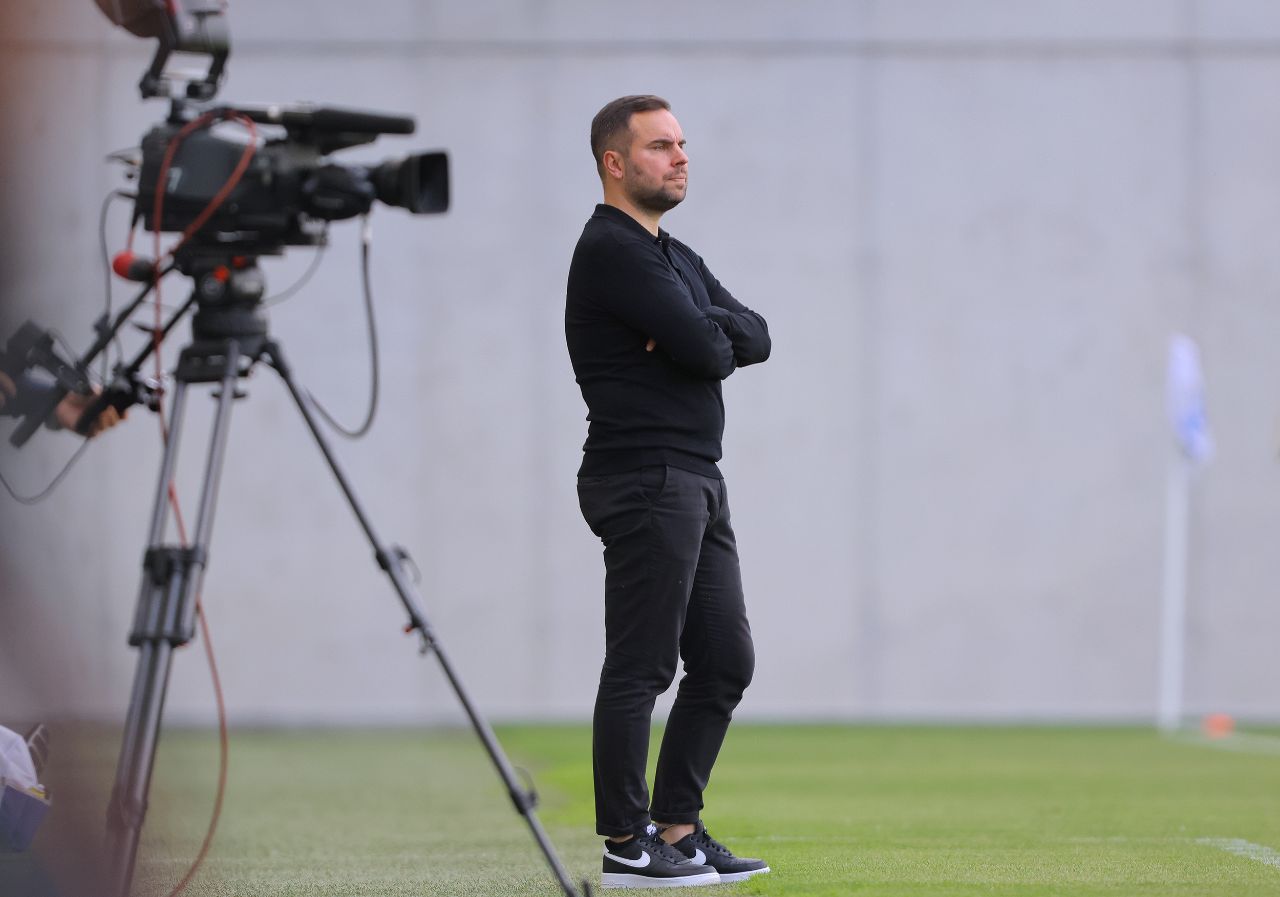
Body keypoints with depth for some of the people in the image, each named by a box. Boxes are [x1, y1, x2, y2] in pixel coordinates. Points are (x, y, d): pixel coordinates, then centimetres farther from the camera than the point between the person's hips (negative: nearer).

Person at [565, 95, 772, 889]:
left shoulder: (676, 257, 20)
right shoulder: (612, 251, -12)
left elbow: (756, 338, 10)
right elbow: (704, 351, -20)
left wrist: (704, 329, -9)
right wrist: (714, 336, 3)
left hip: (697, 481, 10)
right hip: (644, 480, -10)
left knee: (725, 661, 11)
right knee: (640, 669, -6)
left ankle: (677, 828, 16)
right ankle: (628, 846, -1)